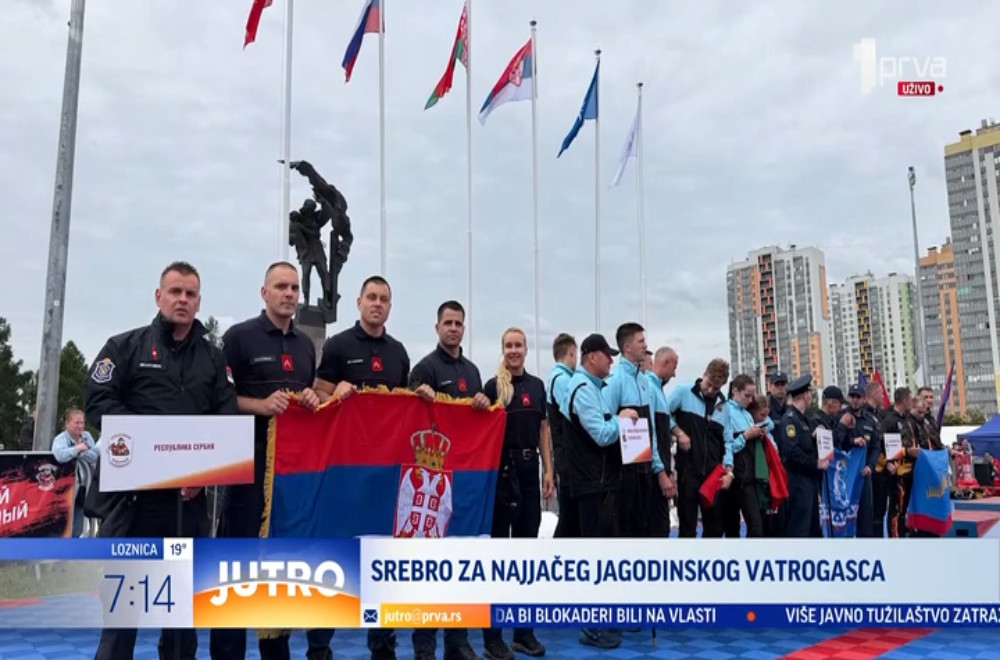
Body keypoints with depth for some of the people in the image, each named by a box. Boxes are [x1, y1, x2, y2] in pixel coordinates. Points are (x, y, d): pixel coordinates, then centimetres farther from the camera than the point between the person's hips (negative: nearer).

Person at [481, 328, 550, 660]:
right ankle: (492, 633, 11)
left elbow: (543, 430, 12)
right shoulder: (493, 385, -4)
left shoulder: (537, 385, 10)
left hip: (529, 471, 5)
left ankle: (524, 630, 22)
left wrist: (548, 470, 7)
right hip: (501, 471, -5)